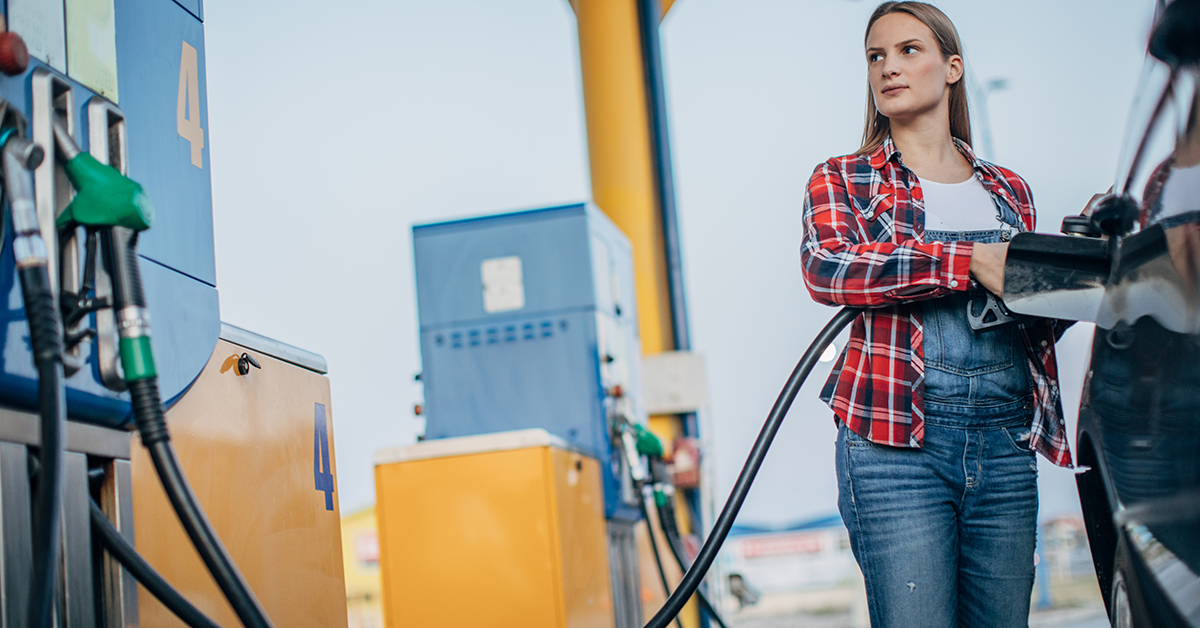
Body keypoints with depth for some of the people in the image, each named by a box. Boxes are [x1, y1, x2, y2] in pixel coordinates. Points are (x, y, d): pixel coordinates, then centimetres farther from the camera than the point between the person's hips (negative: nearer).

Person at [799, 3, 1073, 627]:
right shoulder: (842, 180, 9)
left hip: (1005, 441, 4)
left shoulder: (1008, 191, 20)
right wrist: (970, 262, -17)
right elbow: (826, 268, -13)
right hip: (893, 441, -4)